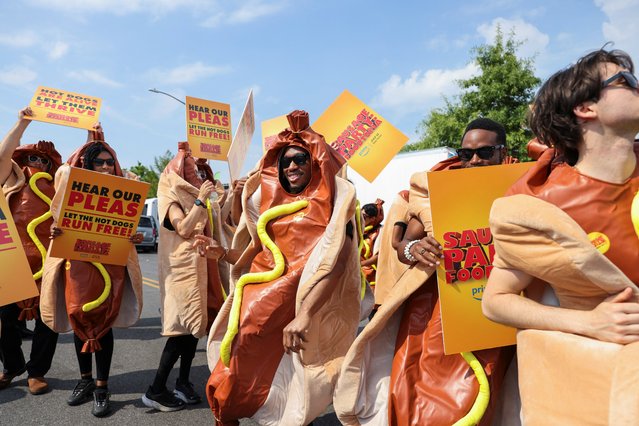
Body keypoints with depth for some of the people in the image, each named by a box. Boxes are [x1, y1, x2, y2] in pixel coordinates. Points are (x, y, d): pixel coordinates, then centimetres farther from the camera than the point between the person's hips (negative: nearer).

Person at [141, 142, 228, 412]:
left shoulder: (198, 197, 14)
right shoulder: (172, 196, -5)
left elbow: (223, 222, 14)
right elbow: (183, 229, -18)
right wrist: (201, 199, -16)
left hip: (202, 264, 7)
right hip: (182, 266, -7)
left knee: (196, 322, 7)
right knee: (184, 325, -11)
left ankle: (183, 381, 17)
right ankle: (156, 390, -4)